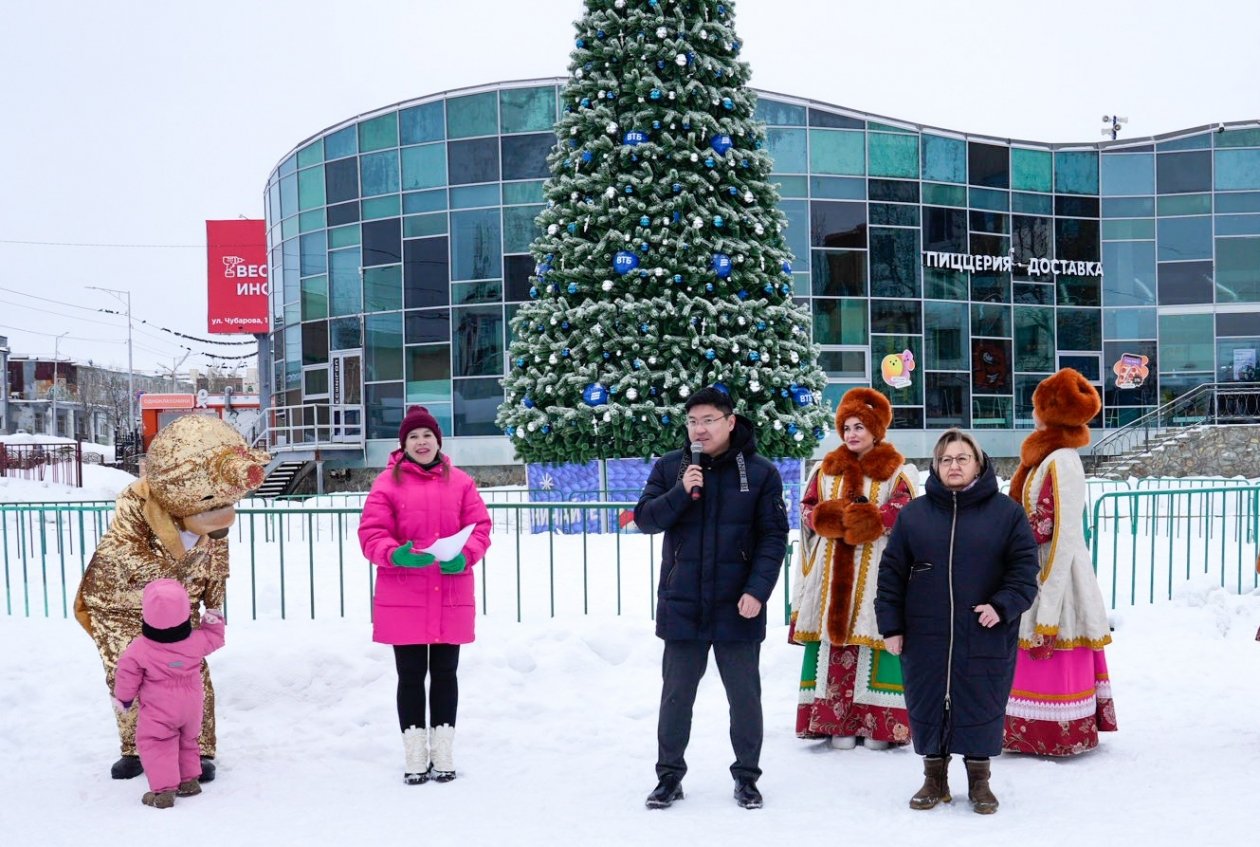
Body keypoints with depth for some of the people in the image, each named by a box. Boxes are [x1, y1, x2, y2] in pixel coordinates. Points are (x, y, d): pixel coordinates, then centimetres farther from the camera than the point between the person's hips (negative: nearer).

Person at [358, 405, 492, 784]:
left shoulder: (459, 482, 6)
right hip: (403, 600, -2)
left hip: (451, 598, 2)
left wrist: (465, 556, -14)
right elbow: (370, 533, -5)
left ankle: (444, 752, 23)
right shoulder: (388, 482, -1)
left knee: (445, 673, 11)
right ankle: (415, 756, 17)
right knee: (411, 676, 6)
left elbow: (480, 526, 4)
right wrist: (394, 555, -25)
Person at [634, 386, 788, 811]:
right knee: (676, 694, 11)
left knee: (745, 696, 10)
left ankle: (746, 776, 26)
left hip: (737, 609, -1)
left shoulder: (760, 472, -3)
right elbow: (644, 518, -2)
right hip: (681, 606, 1)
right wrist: (680, 492, -18)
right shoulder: (669, 467, 3)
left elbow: (774, 537, -4)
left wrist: (757, 590, -14)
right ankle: (669, 774, 25)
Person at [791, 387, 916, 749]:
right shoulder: (826, 469, 18)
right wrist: (831, 518, -11)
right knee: (835, 640, -1)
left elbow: (904, 511, -8)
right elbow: (808, 508, 10)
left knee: (873, 640, -7)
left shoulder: (898, 471, 6)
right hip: (833, 573, 4)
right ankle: (838, 722, 4)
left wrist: (868, 519, -22)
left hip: (877, 572, -3)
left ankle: (879, 724, 0)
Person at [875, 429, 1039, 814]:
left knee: (982, 708, 6)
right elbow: (891, 572, 5)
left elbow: (1025, 566, 1)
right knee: (927, 706, 9)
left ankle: (979, 780, 25)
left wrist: (1004, 606, -13)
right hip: (925, 637, 2)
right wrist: (891, 625, 1)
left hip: (986, 636, -1)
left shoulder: (1006, 512, 2)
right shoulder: (913, 514, 5)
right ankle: (934, 779, 25)